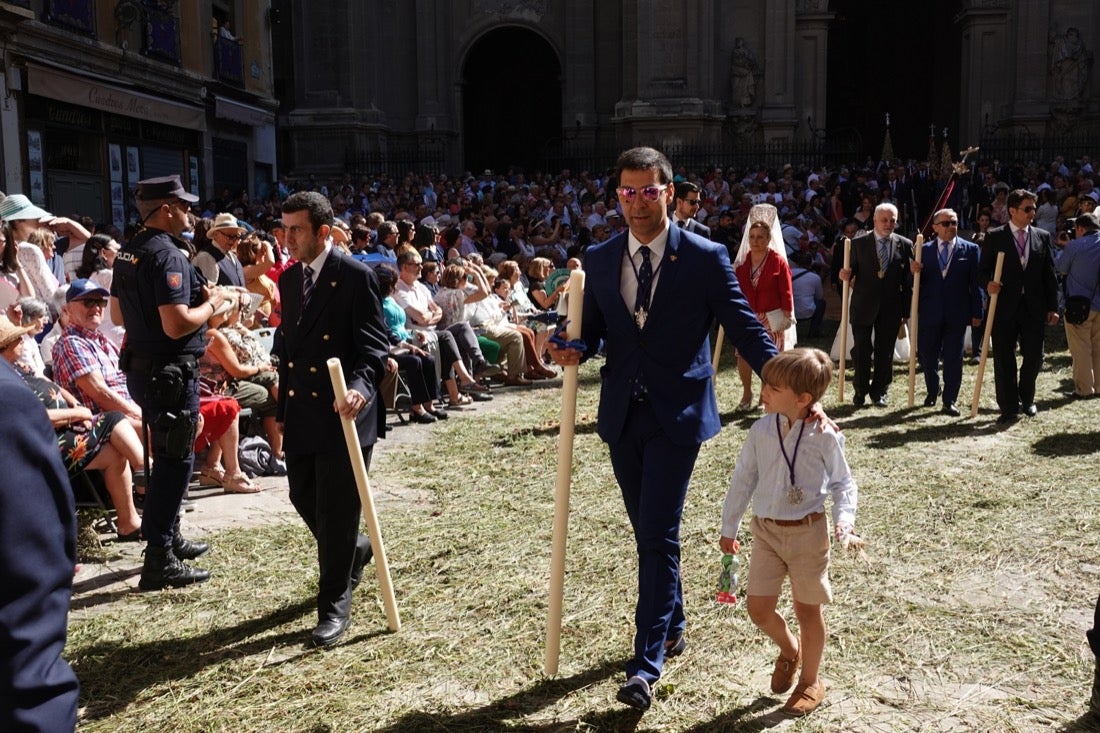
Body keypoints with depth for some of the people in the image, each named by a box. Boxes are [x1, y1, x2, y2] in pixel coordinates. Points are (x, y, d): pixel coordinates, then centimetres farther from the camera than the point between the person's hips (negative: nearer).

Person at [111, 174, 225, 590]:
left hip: (139, 365, 10)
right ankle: (160, 561, 3)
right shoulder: (168, 255, -19)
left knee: (166, 455, 22)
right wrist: (211, 305, -10)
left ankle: (169, 538, 35)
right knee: (176, 460, -2)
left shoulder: (127, 253, 10)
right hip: (170, 372, -10)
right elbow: (177, 325, -26)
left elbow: (118, 315, 18)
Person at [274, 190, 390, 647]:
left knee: (335, 510, -1)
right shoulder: (289, 279, 12)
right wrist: (283, 409, 18)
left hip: (344, 411, -7)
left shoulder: (356, 276, -10)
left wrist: (360, 387, -32)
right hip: (301, 414, 7)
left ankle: (334, 605, 13)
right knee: (303, 498, 15)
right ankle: (353, 551, 44)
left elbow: (374, 346, -14)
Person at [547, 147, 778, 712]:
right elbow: (594, 330, 11)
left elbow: (745, 328, -6)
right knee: (649, 532, 16)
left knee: (658, 535, -8)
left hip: (676, 415, -4)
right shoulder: (599, 259, 5)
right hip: (622, 414, 5)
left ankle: (646, 664, -1)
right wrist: (575, 349, -12)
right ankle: (672, 627, 37)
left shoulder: (705, 257, -6)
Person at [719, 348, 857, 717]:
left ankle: (810, 681, 32)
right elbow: (743, 479, 5)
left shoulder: (824, 436, -13)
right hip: (766, 530, 3)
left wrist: (844, 518, -19)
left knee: (808, 608, 10)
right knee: (758, 608, 5)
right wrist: (729, 528, 10)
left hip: (808, 532, -3)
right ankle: (788, 649, 39)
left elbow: (843, 482, -1)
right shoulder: (761, 431, -4)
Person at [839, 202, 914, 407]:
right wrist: (847, 276, -19)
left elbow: (907, 281, 2)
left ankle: (879, 391, 20)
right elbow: (853, 271, 6)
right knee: (861, 351, 6)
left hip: (891, 308, 1)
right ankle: (860, 391, 21)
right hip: (864, 306, -1)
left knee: (885, 352, 7)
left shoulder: (904, 245, 3)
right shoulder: (858, 243, 1)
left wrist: (905, 310, 0)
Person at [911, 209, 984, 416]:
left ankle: (949, 401, 9)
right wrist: (914, 272, -18)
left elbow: (975, 283, 1)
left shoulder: (970, 249, 3)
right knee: (927, 356, 9)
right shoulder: (924, 249, 5)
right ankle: (932, 391, 32)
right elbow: (917, 282, 5)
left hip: (957, 314, -1)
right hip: (929, 313, 1)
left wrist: (977, 313, -2)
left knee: (953, 358, 1)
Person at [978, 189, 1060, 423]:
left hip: (1034, 307, 2)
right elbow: (983, 270, 2)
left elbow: (1050, 275, 9)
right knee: (1004, 359, 1)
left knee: (1034, 357, 7)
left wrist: (1053, 307, 5)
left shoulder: (1042, 237, 9)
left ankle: (1027, 399, 30)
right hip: (1004, 307, -2)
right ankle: (1009, 408, 10)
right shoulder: (994, 237, 1)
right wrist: (988, 283, -21)